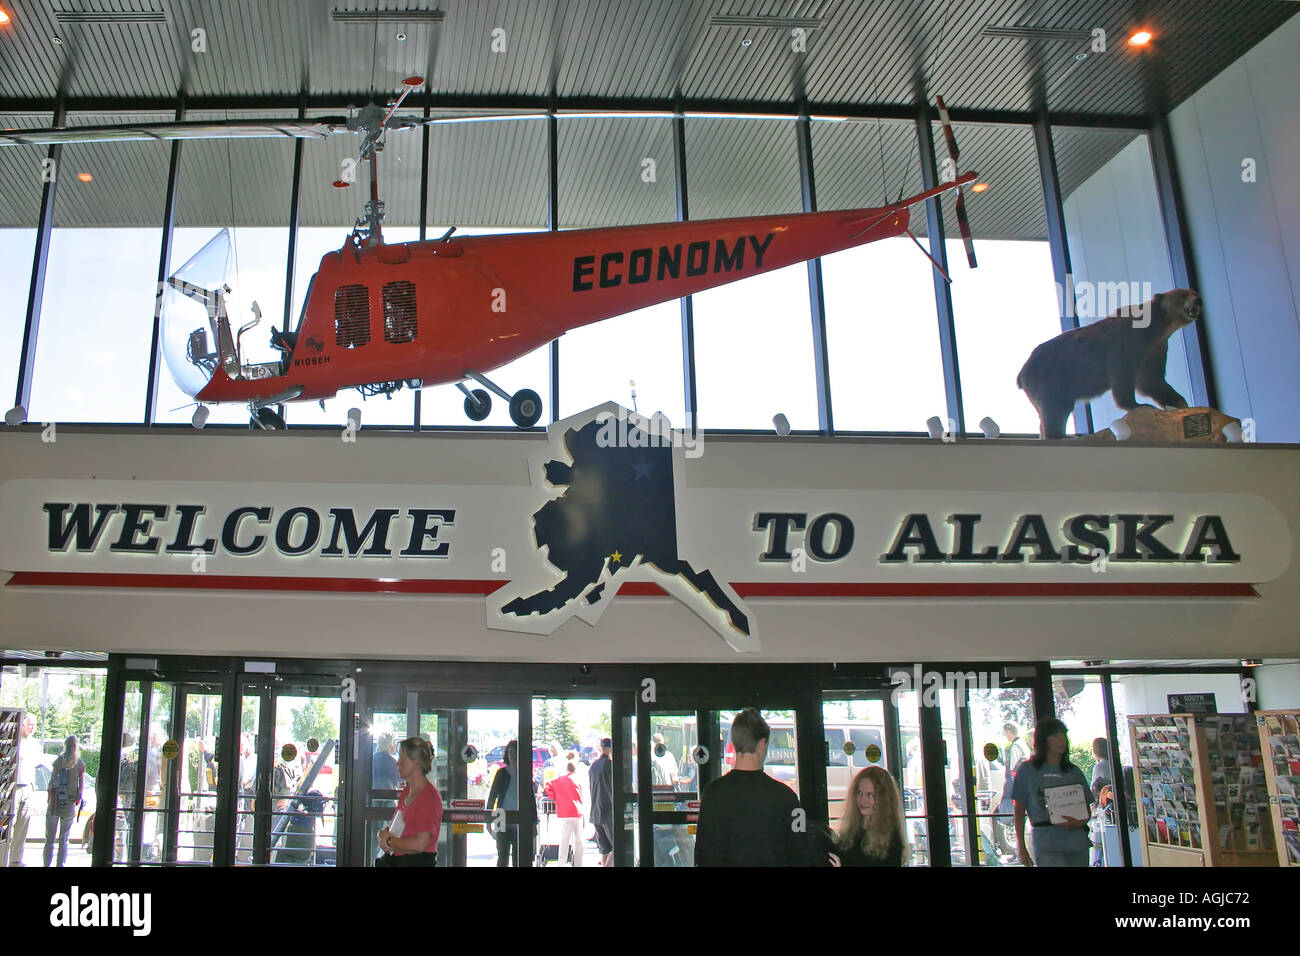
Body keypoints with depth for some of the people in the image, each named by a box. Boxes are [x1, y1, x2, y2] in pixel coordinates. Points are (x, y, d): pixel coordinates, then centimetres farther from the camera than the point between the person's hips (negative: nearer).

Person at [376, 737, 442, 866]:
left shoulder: (430, 796, -15)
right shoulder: (406, 791, 13)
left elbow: (420, 844, -20)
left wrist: (389, 841, -7)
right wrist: (383, 833, -3)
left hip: (419, 862, -8)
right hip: (395, 861, 8)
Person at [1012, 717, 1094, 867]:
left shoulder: (1074, 771, 13)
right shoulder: (1028, 770, 3)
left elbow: (1087, 809, 14)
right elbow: (1019, 811, 5)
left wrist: (1080, 822, -9)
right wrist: (1021, 848, 0)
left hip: (1077, 843, 4)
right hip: (1046, 845, -4)